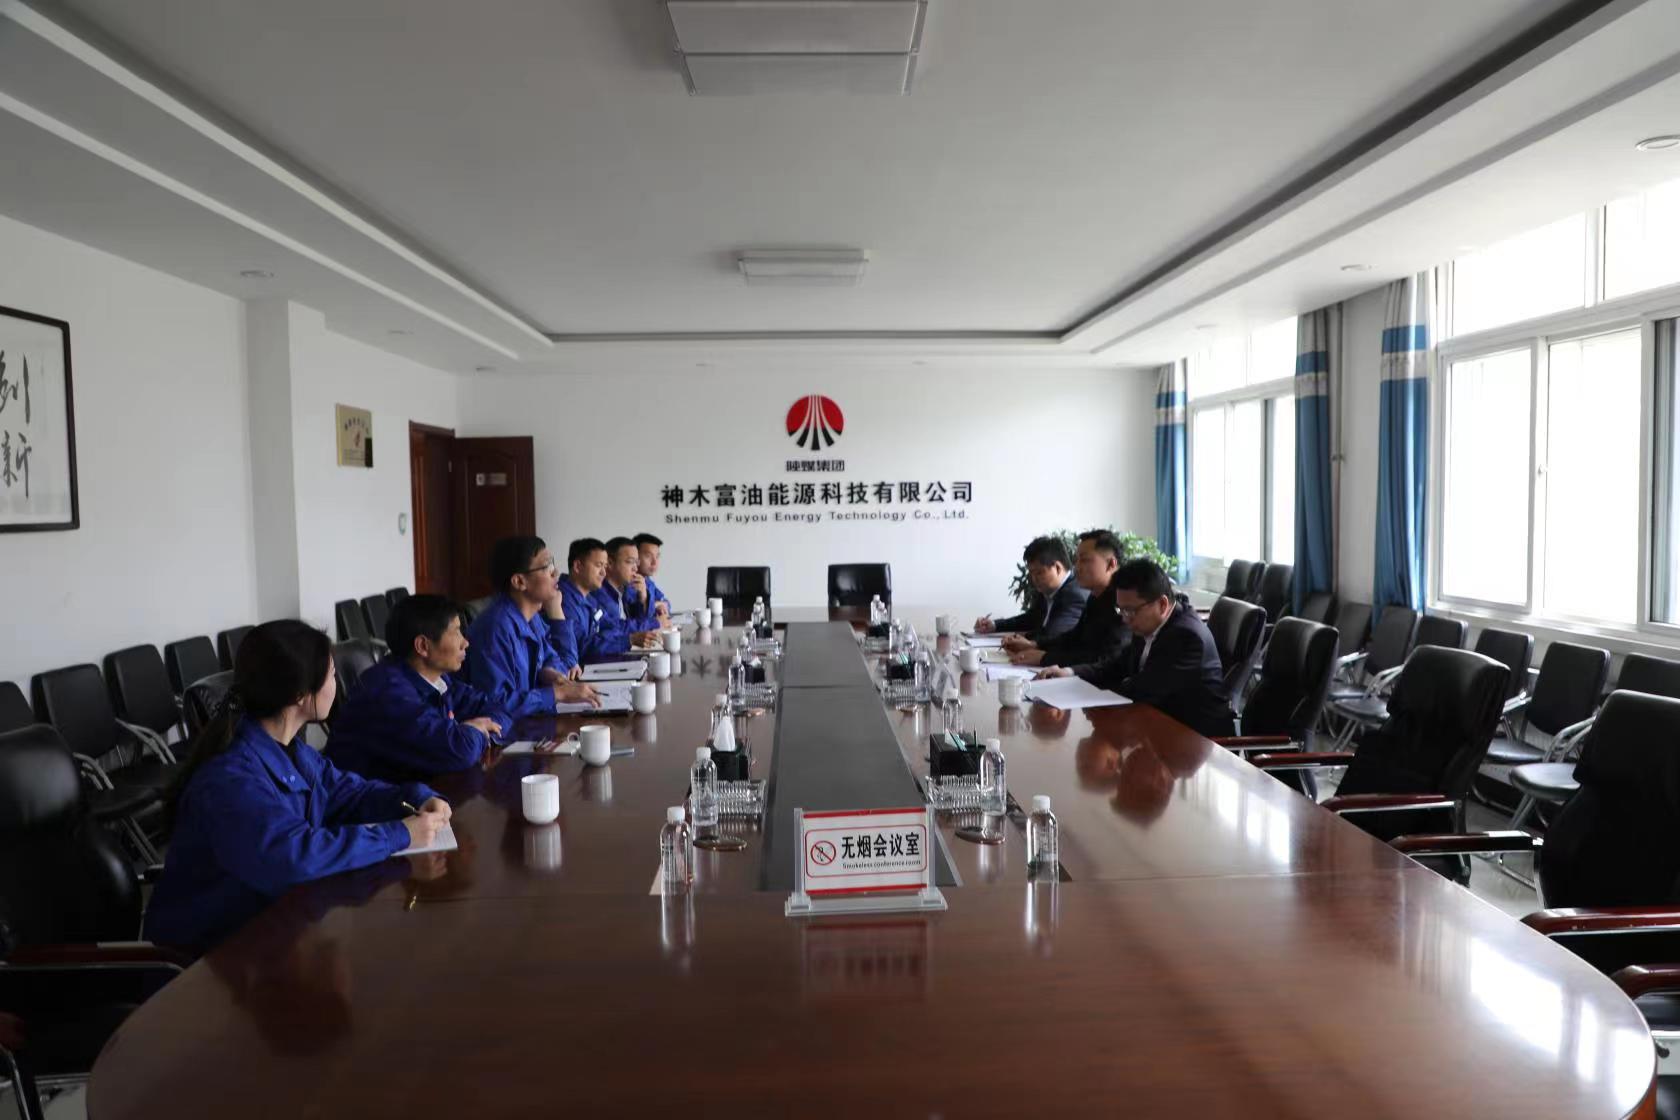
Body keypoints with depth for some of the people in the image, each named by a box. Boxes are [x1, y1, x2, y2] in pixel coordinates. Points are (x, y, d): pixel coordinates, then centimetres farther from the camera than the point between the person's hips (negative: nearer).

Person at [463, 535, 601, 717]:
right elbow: (497, 703, -27)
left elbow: (551, 658, 19)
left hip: (533, 720, 8)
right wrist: (558, 693, -23)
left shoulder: (533, 617, 5)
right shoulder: (497, 628, -23)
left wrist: (550, 672, -3)